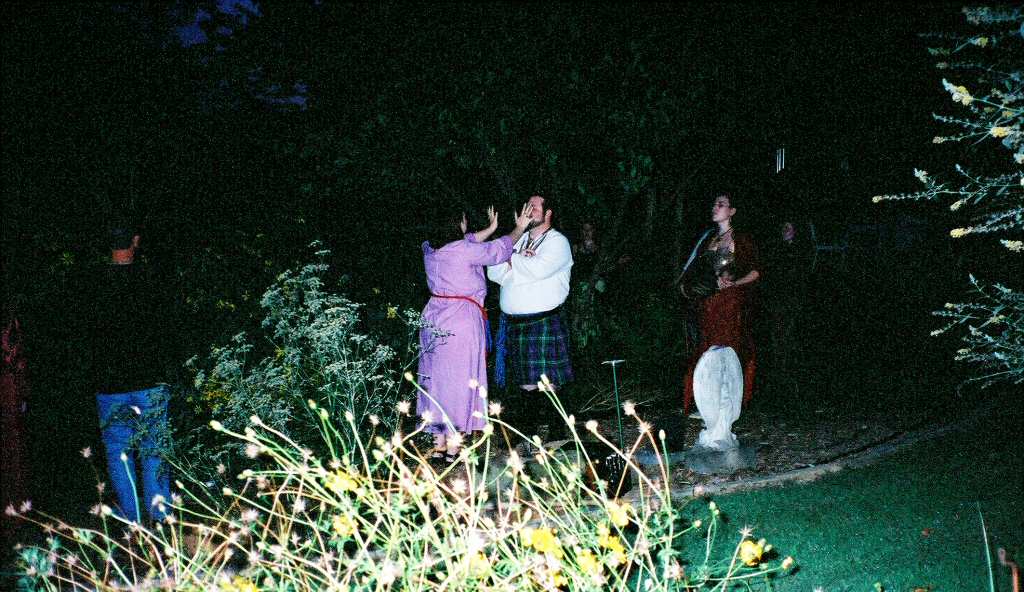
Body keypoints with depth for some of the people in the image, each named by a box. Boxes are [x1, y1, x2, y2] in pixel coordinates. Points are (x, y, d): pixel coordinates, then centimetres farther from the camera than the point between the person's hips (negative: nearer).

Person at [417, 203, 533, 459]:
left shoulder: (429, 248, 5)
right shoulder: (464, 250, -13)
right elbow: (499, 249, 0)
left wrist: (491, 228, 31)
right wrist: (519, 228, 15)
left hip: (434, 320, 7)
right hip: (462, 320, -7)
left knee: (437, 378, 11)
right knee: (460, 380, 0)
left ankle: (438, 444, 17)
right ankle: (453, 445, 2)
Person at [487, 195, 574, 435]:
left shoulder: (557, 241, -1)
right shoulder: (518, 240, 18)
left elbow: (539, 269, -19)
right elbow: (494, 273, 8)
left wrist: (511, 258, -4)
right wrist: (522, 260, -8)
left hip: (545, 322, -5)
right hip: (513, 322, 6)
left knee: (547, 380, -6)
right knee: (524, 379, 8)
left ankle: (555, 429, 0)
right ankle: (528, 426, 17)